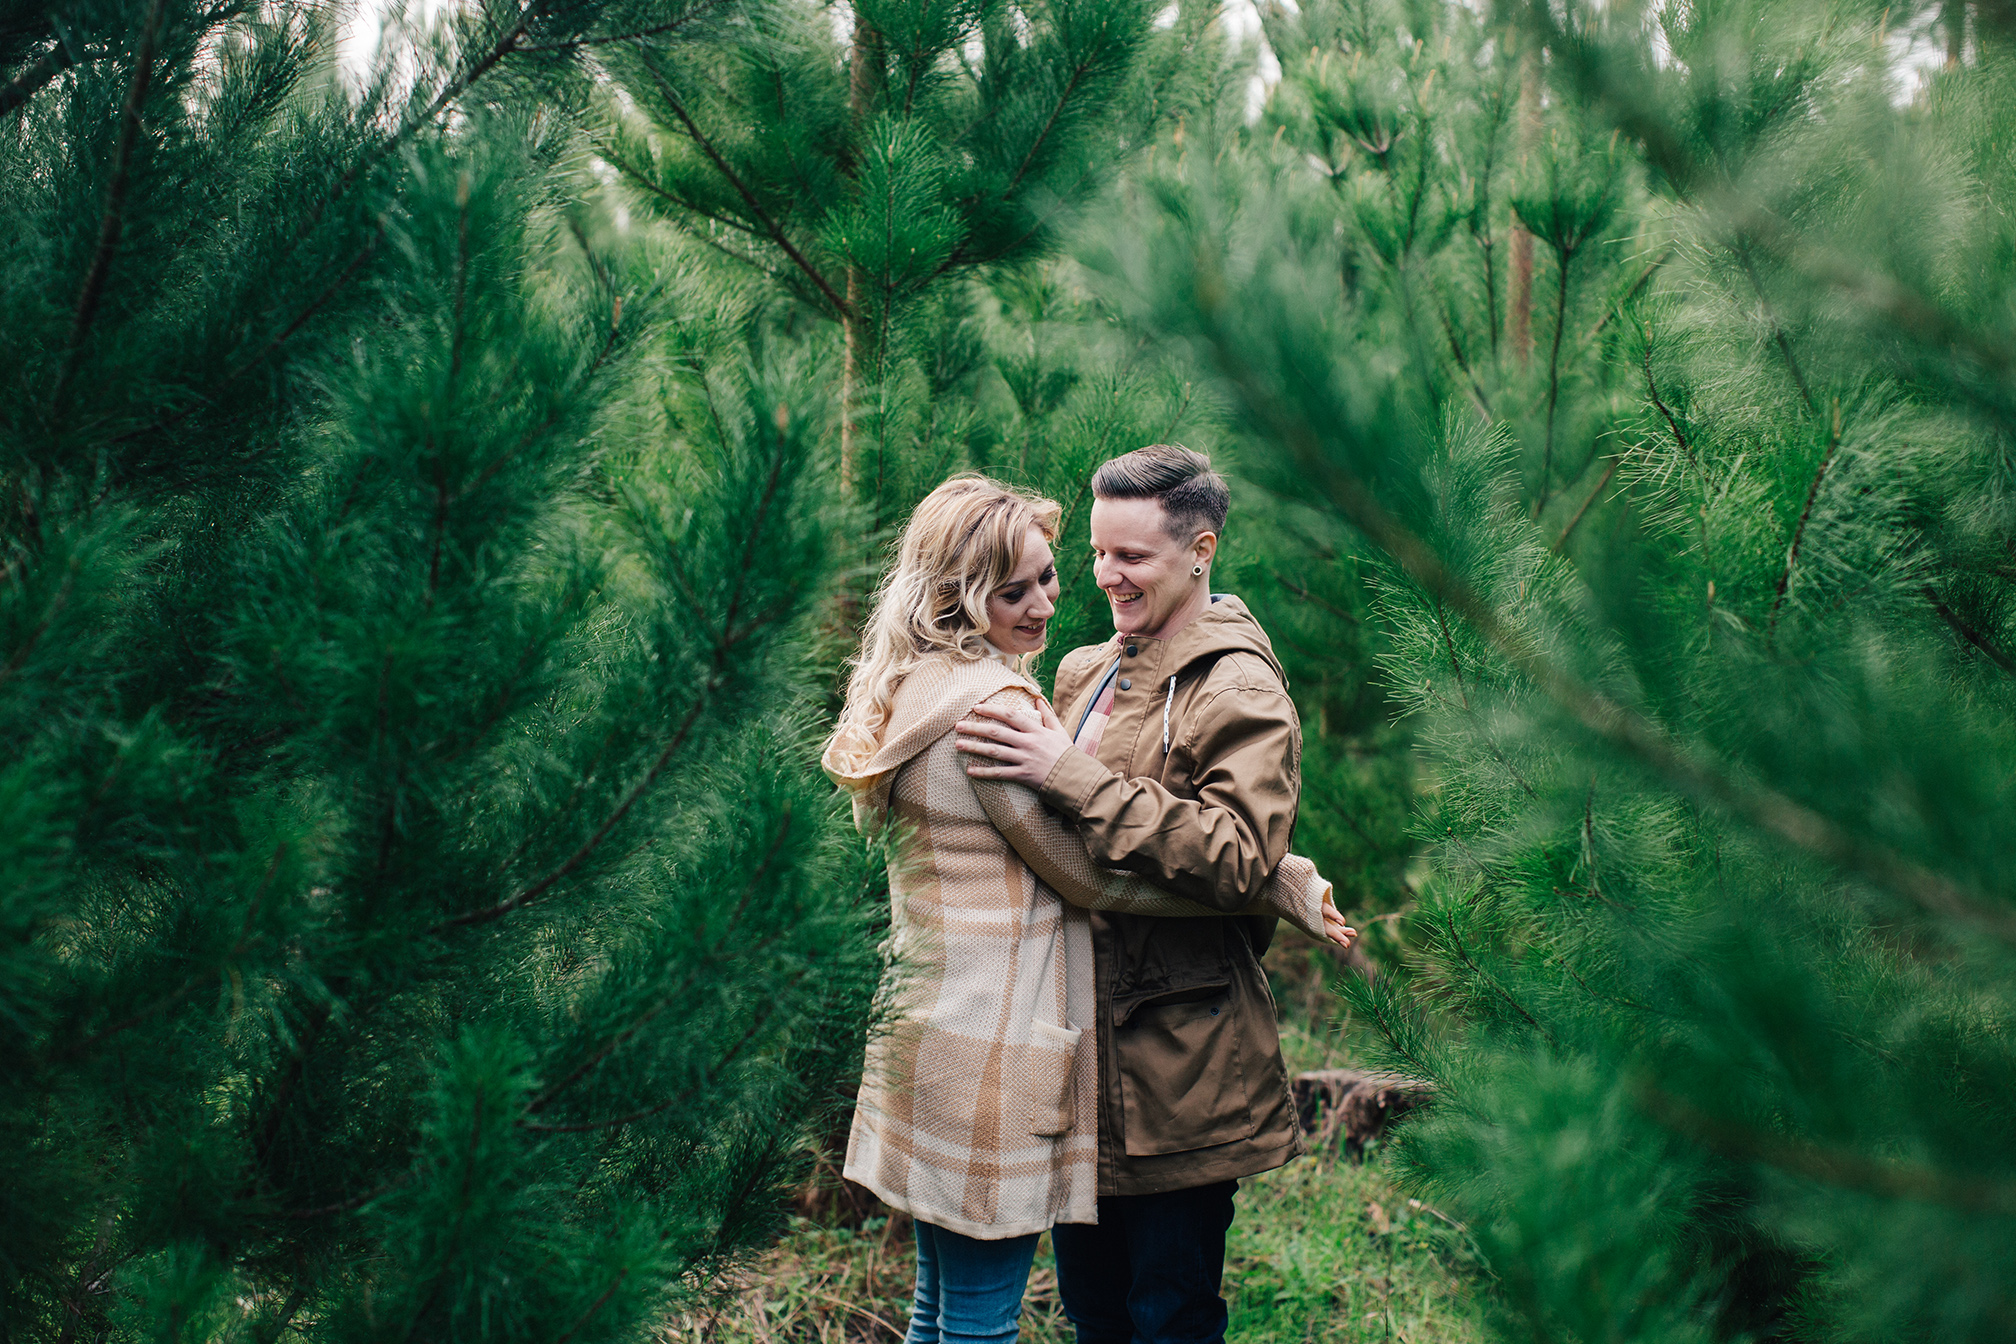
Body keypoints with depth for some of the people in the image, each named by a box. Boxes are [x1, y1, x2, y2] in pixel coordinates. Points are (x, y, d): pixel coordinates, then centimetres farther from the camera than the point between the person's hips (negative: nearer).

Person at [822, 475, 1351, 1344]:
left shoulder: (917, 692, 12)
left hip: (927, 1021, 10)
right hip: (992, 1042, -10)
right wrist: (1276, 889, -11)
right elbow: (1087, 874, -15)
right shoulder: (991, 702, -18)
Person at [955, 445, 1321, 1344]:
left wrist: (1072, 775, -27)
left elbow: (1239, 858, -27)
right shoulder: (1086, 672, 12)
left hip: (1177, 1065, -7)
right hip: (1083, 1045, 8)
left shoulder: (1240, 689, -12)